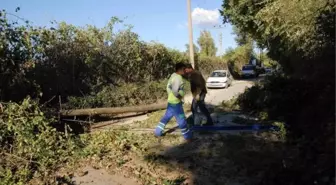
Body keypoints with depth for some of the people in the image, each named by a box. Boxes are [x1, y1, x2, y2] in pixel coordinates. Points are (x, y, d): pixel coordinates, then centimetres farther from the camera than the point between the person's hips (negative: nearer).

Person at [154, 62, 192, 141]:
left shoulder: (174, 75, 7)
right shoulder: (178, 78, -22)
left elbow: (169, 86, 14)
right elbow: (175, 90, -30)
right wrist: (179, 96, -15)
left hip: (171, 101, 9)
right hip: (175, 102, -9)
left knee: (166, 117, 19)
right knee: (181, 120, 2)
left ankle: (158, 132, 28)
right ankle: (188, 136, 14)